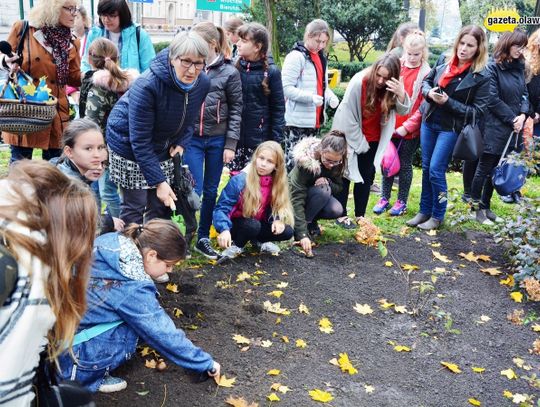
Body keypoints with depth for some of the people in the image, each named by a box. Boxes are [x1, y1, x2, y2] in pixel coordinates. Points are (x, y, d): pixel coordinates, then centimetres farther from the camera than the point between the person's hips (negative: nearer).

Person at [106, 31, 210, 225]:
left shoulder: (202, 83, -14)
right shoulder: (147, 86, -33)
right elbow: (140, 141, -30)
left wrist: (181, 143, -11)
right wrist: (159, 182, -33)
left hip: (162, 148, 6)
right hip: (128, 144, -5)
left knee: (161, 205, 9)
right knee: (135, 206, -3)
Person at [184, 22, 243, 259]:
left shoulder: (229, 72, -2)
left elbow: (235, 109, 0)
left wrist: (230, 144, -5)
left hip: (217, 139, 0)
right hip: (191, 137, 0)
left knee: (211, 191, 10)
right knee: (194, 190, -3)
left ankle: (203, 238, 23)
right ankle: (187, 235, 12)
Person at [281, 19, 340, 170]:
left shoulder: (321, 57, 17)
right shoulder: (296, 56, -10)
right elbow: (286, 88, -16)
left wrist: (331, 96, 3)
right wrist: (311, 98, -25)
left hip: (315, 120, 8)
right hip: (298, 122, -8)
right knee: (293, 161, -8)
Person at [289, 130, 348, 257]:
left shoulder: (337, 164, -17)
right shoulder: (305, 162, -33)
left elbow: (339, 187, -4)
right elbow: (297, 199, -36)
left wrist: (328, 182, -29)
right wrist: (302, 234, -42)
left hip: (318, 194, 5)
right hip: (296, 193, -5)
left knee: (336, 210, -25)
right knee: (323, 190, -34)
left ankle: (310, 221, 3)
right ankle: (301, 225, -18)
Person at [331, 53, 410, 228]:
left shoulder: (392, 88, -10)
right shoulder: (358, 82, -24)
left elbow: (403, 111, -18)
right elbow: (348, 116, -20)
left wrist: (401, 94, -39)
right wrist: (359, 142, -14)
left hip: (372, 140, 4)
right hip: (350, 136, -4)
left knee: (367, 176, 8)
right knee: (345, 175, 4)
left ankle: (360, 215, 18)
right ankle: (341, 215, 14)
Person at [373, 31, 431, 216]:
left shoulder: (426, 74, -7)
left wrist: (407, 126, -15)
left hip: (410, 130, -4)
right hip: (390, 126, 4)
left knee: (405, 164, 7)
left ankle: (401, 201, 18)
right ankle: (385, 198, 22)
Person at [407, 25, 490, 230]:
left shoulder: (481, 77, -13)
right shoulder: (444, 65, 1)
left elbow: (477, 112, -14)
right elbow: (426, 81, 18)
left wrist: (448, 102, -21)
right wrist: (429, 93, -6)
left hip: (450, 128, -5)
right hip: (428, 123, 5)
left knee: (436, 171, -6)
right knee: (426, 169, 12)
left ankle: (437, 216, 13)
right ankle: (424, 211, 26)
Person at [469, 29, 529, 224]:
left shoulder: (519, 68, 11)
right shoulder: (493, 68, -10)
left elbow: (524, 94, 13)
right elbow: (493, 100, -14)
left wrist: (523, 115, -6)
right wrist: (512, 119, -11)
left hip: (512, 130, 6)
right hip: (494, 129, -6)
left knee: (495, 170, 13)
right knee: (484, 169, 2)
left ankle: (485, 206, 23)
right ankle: (476, 208, 13)